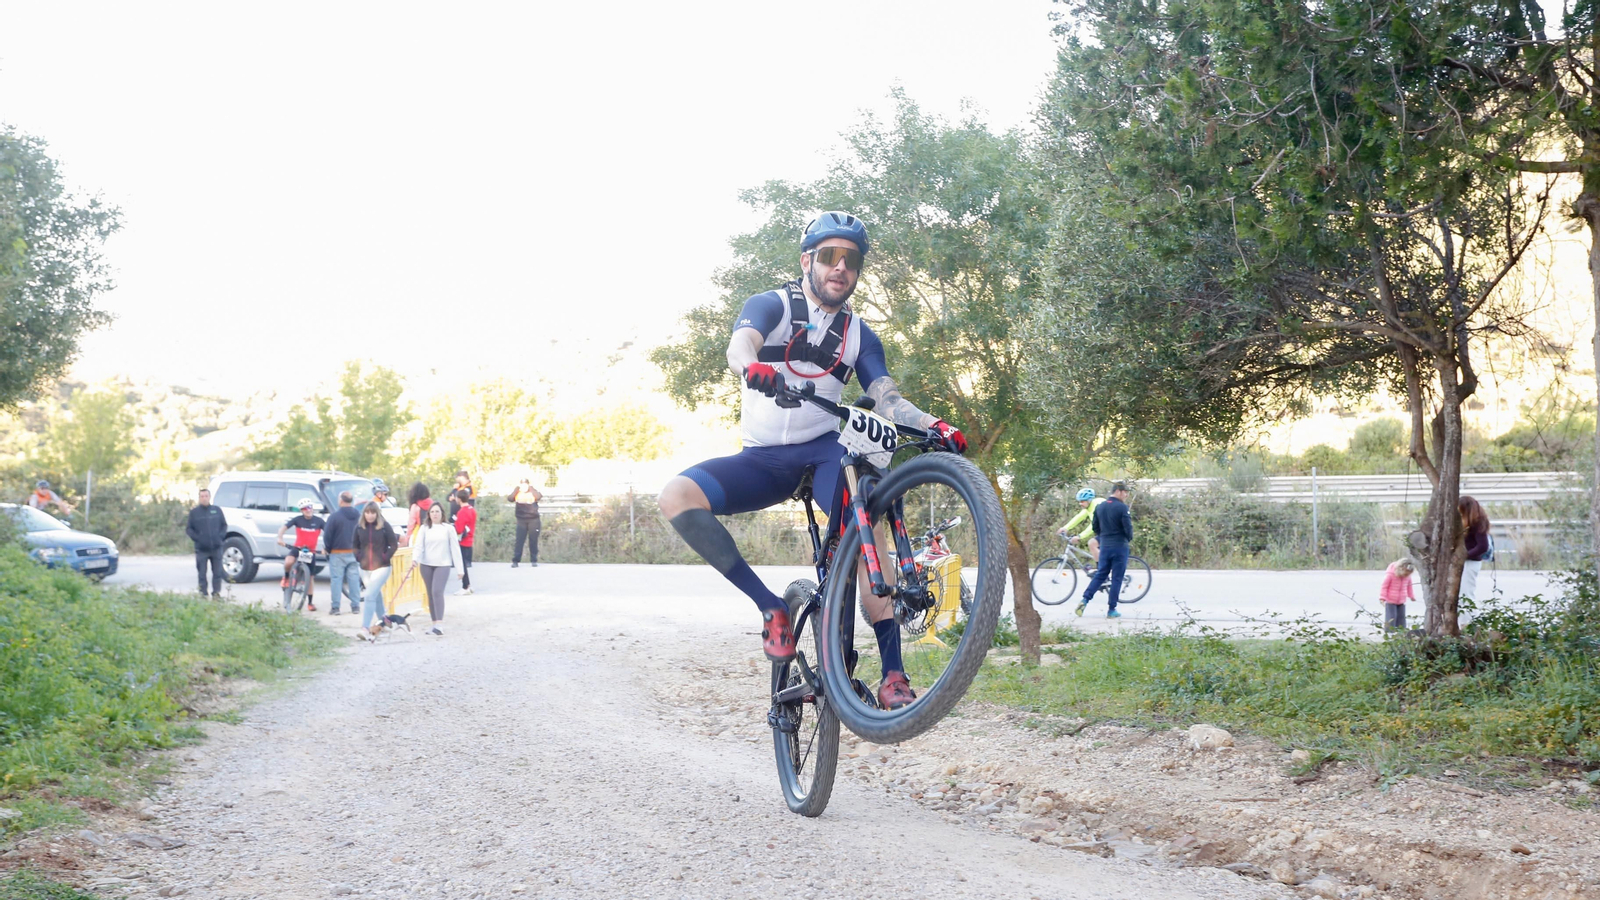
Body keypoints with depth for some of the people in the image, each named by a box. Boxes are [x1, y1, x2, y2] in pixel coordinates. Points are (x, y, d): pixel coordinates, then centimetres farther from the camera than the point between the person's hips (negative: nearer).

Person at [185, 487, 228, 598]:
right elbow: (188, 528, 5)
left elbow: (224, 525, 15)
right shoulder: (194, 512, 4)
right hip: (201, 549, -2)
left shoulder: (217, 510, 9)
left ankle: (216, 593, 6)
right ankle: (203, 594, 6)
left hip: (216, 548, 2)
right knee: (202, 574, 0)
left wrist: (221, 536, -1)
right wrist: (196, 538, -9)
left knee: (217, 572, 1)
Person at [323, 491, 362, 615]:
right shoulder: (358, 516, 5)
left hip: (338, 553, -4)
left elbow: (327, 535, -8)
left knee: (336, 579, 1)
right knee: (354, 579, 7)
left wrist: (327, 548, 7)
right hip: (354, 553, 4)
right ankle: (355, 606, 6)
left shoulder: (334, 516, -10)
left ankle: (335, 607, -2)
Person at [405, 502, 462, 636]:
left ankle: (439, 625, -24)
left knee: (437, 592, -18)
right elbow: (418, 546, -3)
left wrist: (459, 568, -1)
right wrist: (415, 559, -23)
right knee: (430, 594, 7)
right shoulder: (424, 528, 6)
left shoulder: (448, 529, 1)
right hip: (426, 565, 3)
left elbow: (455, 549, 2)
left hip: (443, 565, -3)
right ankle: (435, 623, 14)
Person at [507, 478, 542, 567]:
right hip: (521, 520, 0)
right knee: (519, 540, -3)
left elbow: (538, 497, -20)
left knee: (533, 540, 4)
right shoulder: (517, 494, 4)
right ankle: (515, 561, -3)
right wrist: (517, 488, -9)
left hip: (533, 520, 0)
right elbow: (509, 498, -13)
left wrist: (531, 487, -10)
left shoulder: (533, 492, 1)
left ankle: (534, 560, 12)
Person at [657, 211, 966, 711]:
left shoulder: (859, 335, 9)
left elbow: (888, 399, -3)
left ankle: (893, 673, -31)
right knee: (676, 497, -27)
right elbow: (739, 344, -22)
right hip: (762, 459, 0)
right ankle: (771, 607, -19)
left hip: (825, 450, 0)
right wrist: (754, 367, -48)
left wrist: (932, 425, -25)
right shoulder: (771, 306, 0)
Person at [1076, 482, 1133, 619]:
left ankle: (1085, 600, -4)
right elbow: (1128, 527, -15)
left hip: (1104, 546, 6)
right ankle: (1111, 610, 4)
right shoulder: (1122, 507, -13)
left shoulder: (1099, 507, 7)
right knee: (1117, 578, 2)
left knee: (1100, 575, 13)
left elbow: (1095, 528, 12)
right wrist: (1129, 539, 5)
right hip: (1119, 546, -6)